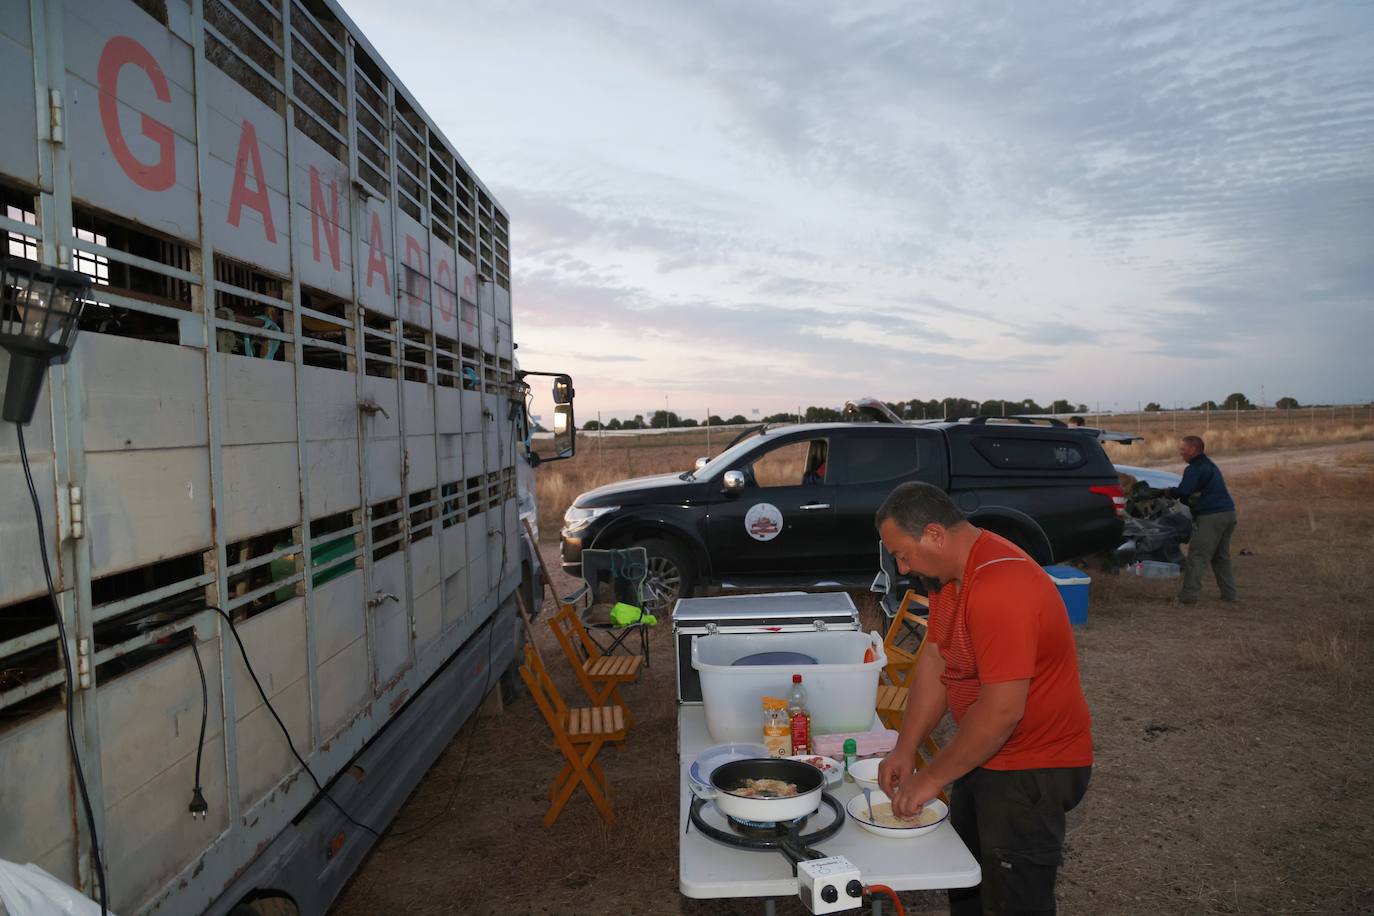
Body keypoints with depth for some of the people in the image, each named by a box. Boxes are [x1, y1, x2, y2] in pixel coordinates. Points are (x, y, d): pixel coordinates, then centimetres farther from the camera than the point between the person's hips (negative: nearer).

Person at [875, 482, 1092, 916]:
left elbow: (1002, 711, -31)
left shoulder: (1000, 586, -31)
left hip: (1033, 770, -9)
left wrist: (931, 779, -20)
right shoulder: (948, 572, 0)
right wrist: (904, 750, -3)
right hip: (985, 757, 9)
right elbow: (934, 661, 3)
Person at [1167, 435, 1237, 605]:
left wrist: (1169, 491, 0)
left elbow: (1183, 492, -19)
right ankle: (1230, 593, 20)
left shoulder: (1195, 469, -11)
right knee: (1221, 557, 18)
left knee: (1197, 557, -8)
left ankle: (1189, 595, -10)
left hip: (1211, 517, -10)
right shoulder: (1210, 466, 22)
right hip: (1228, 513, 10)